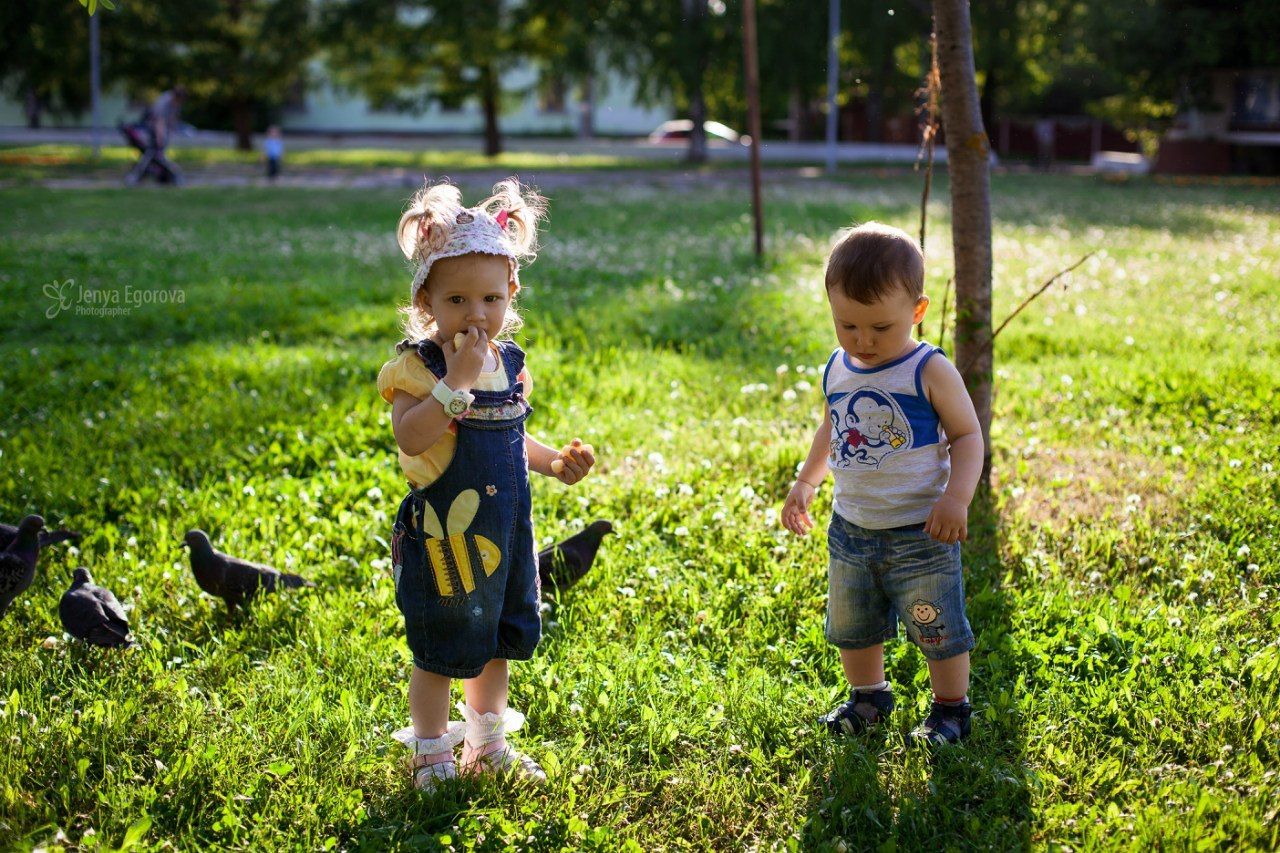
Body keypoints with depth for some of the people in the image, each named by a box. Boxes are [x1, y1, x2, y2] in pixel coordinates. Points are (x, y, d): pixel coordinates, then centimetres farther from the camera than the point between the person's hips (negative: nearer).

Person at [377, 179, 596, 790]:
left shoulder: (510, 363, 5)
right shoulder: (417, 364, -16)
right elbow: (410, 438, -33)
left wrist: (553, 461, 6)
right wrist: (458, 379, -34)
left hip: (504, 531, 7)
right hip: (442, 538, -6)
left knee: (496, 642, 19)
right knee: (439, 653, 5)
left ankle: (487, 743, 38)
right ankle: (430, 757, 23)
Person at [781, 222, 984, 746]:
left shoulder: (930, 372, -15)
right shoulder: (837, 371, 1)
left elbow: (967, 435, -12)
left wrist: (957, 497, -24)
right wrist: (804, 483, 16)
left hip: (920, 533, -6)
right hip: (849, 529, 6)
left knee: (937, 628, 6)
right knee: (850, 625, 18)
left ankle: (950, 707, 26)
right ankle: (868, 697, 40)